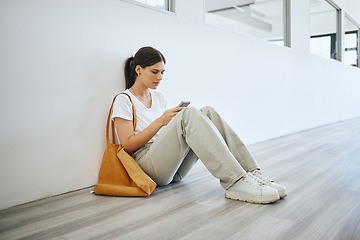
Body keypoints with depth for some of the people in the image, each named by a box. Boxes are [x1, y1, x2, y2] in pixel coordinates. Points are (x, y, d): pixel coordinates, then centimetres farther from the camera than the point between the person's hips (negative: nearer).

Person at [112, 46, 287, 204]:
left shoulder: (158, 97, 21)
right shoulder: (123, 101, 0)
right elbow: (128, 145, -9)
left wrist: (175, 117, -1)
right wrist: (160, 121, -12)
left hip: (175, 169, 7)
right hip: (149, 164, -6)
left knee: (207, 113, -16)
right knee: (189, 114, -29)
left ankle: (251, 173, -27)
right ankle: (235, 183, -42)